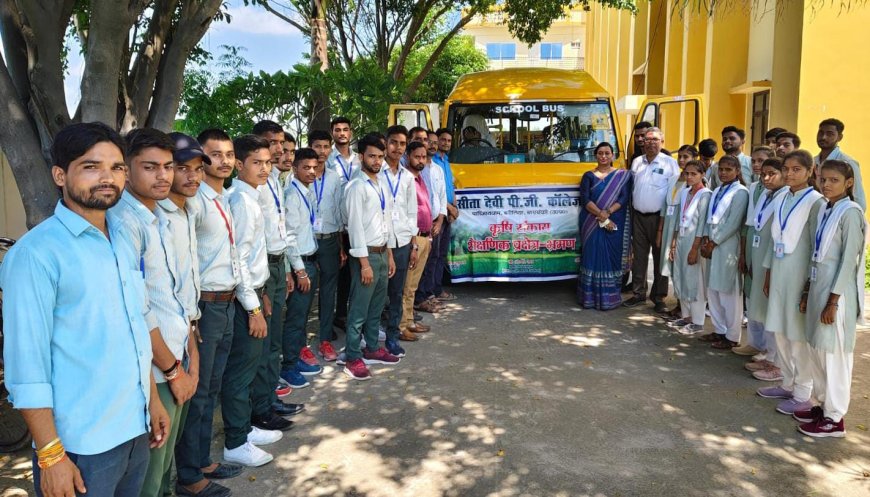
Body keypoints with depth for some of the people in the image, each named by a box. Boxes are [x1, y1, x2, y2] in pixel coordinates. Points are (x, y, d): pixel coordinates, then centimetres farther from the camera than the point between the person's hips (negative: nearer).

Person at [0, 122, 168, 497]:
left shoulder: (124, 238, 6)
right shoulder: (36, 253, -16)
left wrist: (153, 399, 13)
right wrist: (51, 456, -16)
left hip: (136, 431, 7)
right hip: (80, 447, -7)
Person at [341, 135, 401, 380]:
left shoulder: (381, 187, 11)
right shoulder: (357, 187, -13)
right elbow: (355, 226, -17)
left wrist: (390, 256, 16)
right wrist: (364, 262, -18)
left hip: (382, 253, 8)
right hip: (366, 254, -8)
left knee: (376, 307, 17)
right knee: (359, 309, 0)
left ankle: (372, 349, 31)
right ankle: (353, 359, 10)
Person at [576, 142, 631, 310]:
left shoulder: (622, 175, 6)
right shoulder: (589, 176, 5)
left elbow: (624, 198, -3)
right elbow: (585, 200, -5)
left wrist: (608, 212, -18)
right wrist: (601, 216, -16)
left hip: (614, 224, 0)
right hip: (592, 224, 0)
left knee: (612, 258, 2)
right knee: (592, 257, 1)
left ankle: (610, 298, 9)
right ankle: (590, 297, 6)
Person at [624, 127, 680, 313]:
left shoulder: (670, 163, -4)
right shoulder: (637, 162, 10)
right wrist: (631, 210, 10)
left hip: (659, 217, -4)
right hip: (638, 216, 4)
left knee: (660, 257, 3)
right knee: (639, 256, 10)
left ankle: (659, 297, 12)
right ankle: (638, 293, 19)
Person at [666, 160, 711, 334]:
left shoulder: (705, 194, -10)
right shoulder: (684, 192, 11)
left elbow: (702, 223, -14)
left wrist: (695, 248, -16)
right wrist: (673, 242, 12)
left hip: (695, 241, -7)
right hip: (681, 239, 7)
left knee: (695, 282, -2)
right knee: (681, 280, 11)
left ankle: (698, 322, 6)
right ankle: (686, 316, 22)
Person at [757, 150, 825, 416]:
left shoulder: (815, 201, -10)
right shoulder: (780, 199, 9)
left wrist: (811, 284, -13)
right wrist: (768, 273, 15)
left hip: (800, 273, -7)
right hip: (779, 271, 7)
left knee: (799, 334, 0)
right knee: (780, 330, 13)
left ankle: (802, 395, 11)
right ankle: (788, 384, 28)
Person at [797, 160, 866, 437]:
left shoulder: (850, 212, -12)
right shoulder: (826, 211, 11)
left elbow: (849, 260, -15)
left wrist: (833, 300, -16)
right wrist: (810, 292, 13)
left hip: (837, 292, -8)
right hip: (819, 287, 8)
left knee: (834, 354, -1)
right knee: (817, 350, 14)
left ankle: (834, 419, 8)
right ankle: (824, 405, 26)